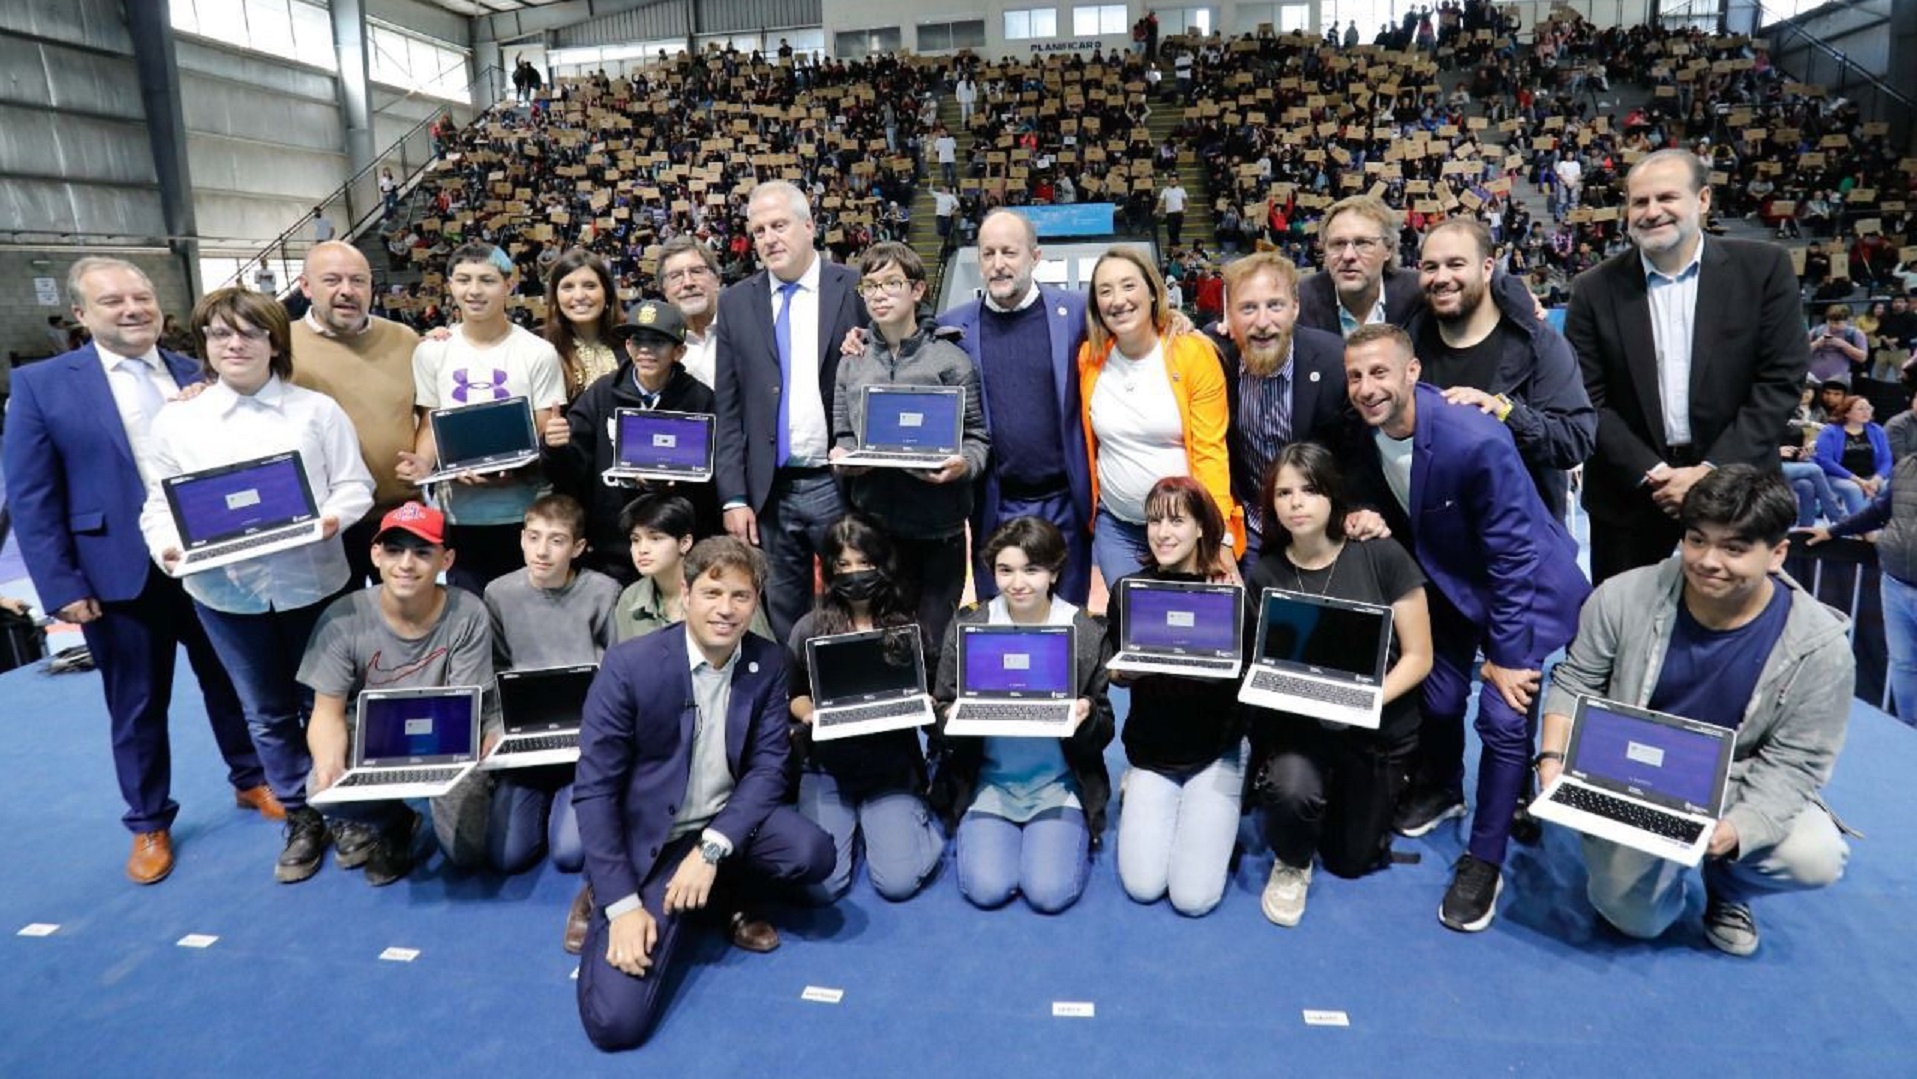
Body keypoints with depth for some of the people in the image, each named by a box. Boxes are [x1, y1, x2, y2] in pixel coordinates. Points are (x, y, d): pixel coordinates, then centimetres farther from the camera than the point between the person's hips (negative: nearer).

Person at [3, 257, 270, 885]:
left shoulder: (198, 376, 4)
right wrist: (61, 587, -10)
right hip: (120, 574, -2)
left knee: (230, 681, 16)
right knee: (137, 707, 12)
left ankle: (251, 780, 36)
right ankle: (149, 823, 28)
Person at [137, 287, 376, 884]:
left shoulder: (317, 409, 0)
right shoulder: (176, 421, 3)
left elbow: (355, 483, 0)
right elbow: (160, 503, 5)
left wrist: (335, 516, -21)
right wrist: (167, 544, -16)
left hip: (311, 581, -1)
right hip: (225, 588, 2)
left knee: (322, 701, 12)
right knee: (266, 711, 12)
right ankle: (300, 817, 27)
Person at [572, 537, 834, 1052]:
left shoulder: (769, 663, -5)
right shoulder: (629, 664, -17)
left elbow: (768, 766, -5)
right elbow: (593, 790, -15)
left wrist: (712, 850, -21)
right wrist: (623, 904, -20)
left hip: (727, 822, 3)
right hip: (648, 839, -3)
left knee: (813, 853, -27)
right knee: (614, 1023, -17)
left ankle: (723, 890, 6)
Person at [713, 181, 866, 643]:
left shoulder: (857, 291, 0)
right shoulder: (734, 303, 7)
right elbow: (726, 409, 5)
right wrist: (734, 498, 0)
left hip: (840, 484, -2)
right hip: (769, 492, 2)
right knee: (783, 624, 10)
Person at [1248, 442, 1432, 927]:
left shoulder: (1381, 556, -15)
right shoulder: (1264, 576, -9)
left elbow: (1418, 657, -11)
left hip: (1379, 729, 0)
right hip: (1297, 722, 0)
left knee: (1351, 860, 13)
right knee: (1293, 791, -34)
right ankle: (1291, 864, 3)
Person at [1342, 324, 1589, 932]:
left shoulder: (1478, 442, -34)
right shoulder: (1365, 435, -14)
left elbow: (1513, 555, -26)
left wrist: (1505, 653, -20)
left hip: (1525, 585, -6)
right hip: (1449, 580, 6)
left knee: (1502, 717, -10)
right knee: (1437, 693, 10)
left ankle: (1484, 862, 6)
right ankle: (1441, 789, 42)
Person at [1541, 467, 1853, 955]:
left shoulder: (1819, 645, -18)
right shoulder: (1624, 597, -18)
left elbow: (1793, 762, -14)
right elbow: (1575, 683, -4)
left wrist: (1737, 828, -30)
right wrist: (1553, 760, -18)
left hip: (1737, 787, 1)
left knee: (1816, 859, -26)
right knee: (1636, 919, -9)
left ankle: (1726, 886, 11)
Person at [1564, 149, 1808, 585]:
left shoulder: (1763, 268, -2)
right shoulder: (1596, 288, -1)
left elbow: (1782, 378, -6)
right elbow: (1587, 398, -4)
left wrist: (1714, 470, -13)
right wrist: (1651, 474, -13)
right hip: (1629, 496, 1)